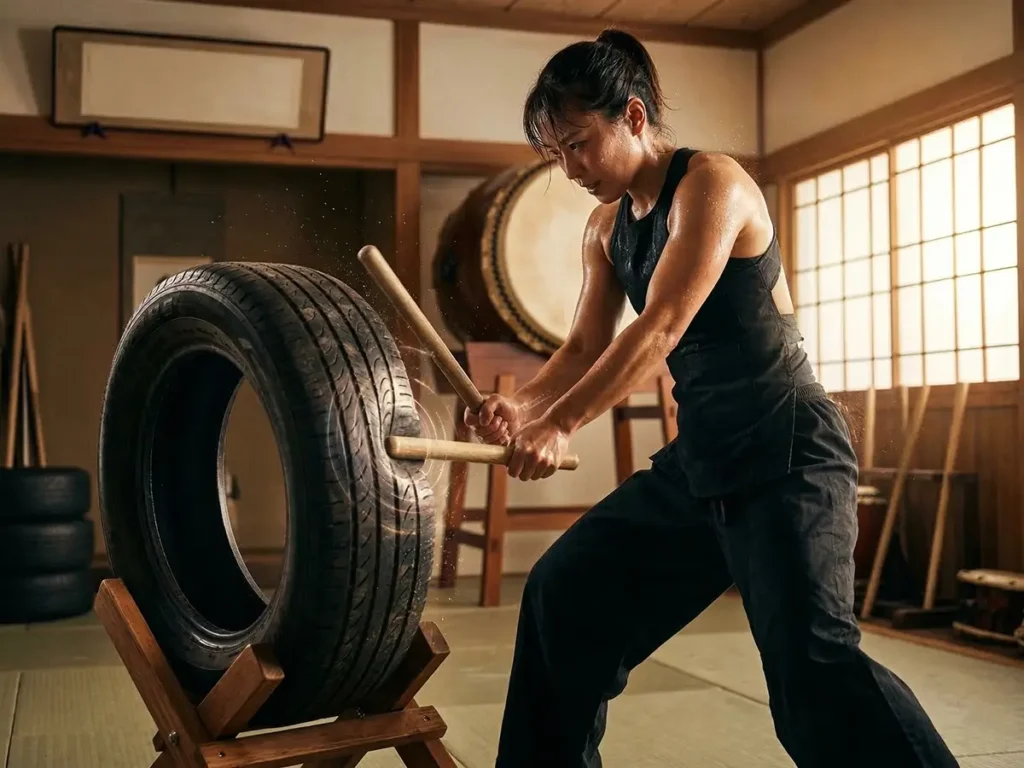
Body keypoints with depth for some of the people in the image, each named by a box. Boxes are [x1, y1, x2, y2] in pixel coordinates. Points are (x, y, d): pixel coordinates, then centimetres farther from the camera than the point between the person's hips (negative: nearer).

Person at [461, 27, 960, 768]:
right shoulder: (606, 228, 11)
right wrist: (522, 406, -8)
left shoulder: (711, 183, -13)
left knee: (810, 660, -21)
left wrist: (561, 425, -28)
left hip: (785, 449, -8)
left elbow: (662, 327, -23)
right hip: (700, 454, 9)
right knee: (566, 590, 14)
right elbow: (585, 346, 12)